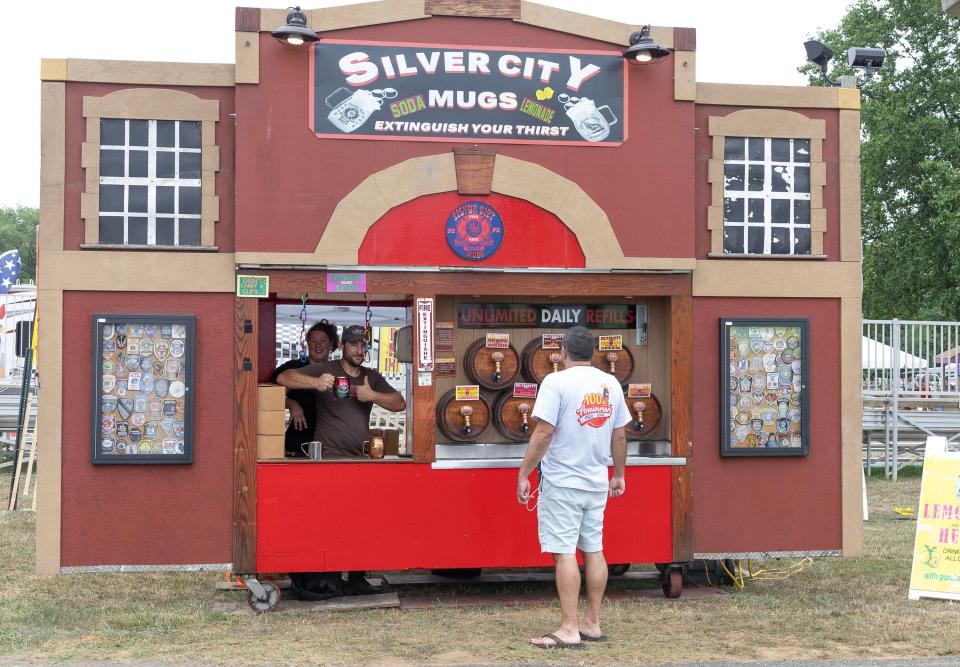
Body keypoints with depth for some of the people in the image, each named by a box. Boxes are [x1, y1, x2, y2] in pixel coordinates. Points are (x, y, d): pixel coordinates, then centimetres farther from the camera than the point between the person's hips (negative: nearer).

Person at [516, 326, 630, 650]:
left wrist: (524, 474, -9)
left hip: (562, 482, -6)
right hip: (597, 482, 6)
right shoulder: (610, 384, 7)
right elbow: (619, 435, 12)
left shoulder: (557, 382, -11)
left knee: (564, 553, -4)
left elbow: (543, 433, -16)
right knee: (593, 551, 12)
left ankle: (569, 630, -4)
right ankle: (592, 624, 19)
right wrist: (619, 475, 23)